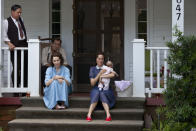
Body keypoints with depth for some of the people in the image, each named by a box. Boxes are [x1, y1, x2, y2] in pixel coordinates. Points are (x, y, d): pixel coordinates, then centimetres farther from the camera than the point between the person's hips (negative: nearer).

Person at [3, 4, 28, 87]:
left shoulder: (20, 20, 16)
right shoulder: (7, 22, -2)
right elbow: (5, 36, -3)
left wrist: (26, 41, 14)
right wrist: (9, 44, -17)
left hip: (24, 45, 6)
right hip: (15, 46, -6)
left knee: (26, 67, 4)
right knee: (17, 68, -6)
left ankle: (25, 86, 12)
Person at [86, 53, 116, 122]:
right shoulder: (93, 69, 10)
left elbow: (113, 75, -16)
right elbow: (92, 83, 0)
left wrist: (101, 76, -12)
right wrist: (100, 73, -8)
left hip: (106, 90, 0)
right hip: (96, 89, 1)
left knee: (102, 94, -34)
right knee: (96, 94, -34)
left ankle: (108, 115, -48)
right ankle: (89, 115, -46)